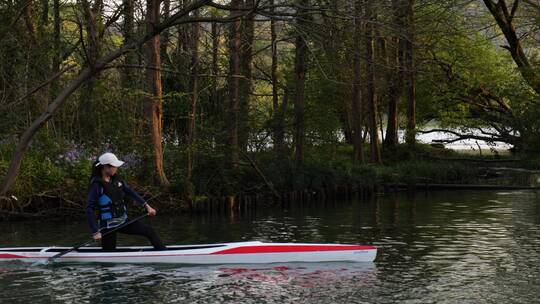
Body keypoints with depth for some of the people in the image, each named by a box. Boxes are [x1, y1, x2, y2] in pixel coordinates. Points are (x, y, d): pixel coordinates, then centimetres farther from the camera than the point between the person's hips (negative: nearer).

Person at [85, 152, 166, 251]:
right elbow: (89, 209, -20)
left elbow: (130, 192, 10)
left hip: (123, 221, 6)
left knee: (149, 231, -2)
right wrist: (95, 232, -24)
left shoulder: (116, 179, 2)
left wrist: (146, 206, 1)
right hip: (108, 226, -6)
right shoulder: (96, 185, -17)